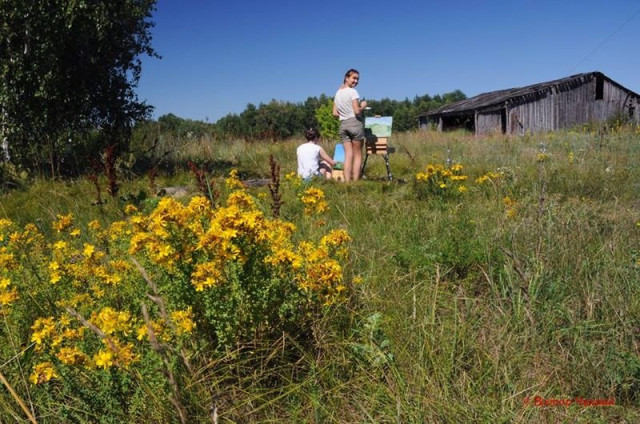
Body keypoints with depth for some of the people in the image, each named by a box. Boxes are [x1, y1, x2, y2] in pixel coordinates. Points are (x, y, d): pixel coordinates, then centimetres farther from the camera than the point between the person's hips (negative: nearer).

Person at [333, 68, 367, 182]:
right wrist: (363, 106, 4)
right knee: (358, 155, 3)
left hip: (343, 125, 6)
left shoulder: (338, 93, 12)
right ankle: (355, 182, 1)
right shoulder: (353, 92, -7)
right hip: (355, 123, -6)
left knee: (348, 155, 5)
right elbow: (357, 111, -14)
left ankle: (347, 182, -1)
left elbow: (335, 114, 12)